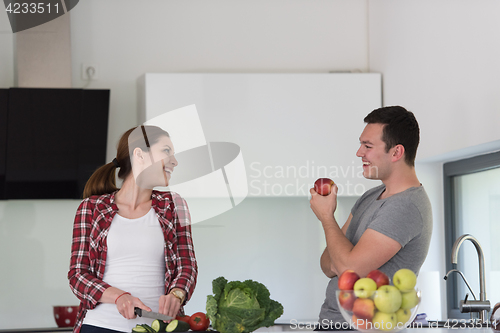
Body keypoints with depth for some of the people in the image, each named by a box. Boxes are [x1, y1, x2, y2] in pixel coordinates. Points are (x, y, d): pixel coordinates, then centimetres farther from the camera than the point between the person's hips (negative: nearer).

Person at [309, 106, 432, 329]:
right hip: (330, 320, 8)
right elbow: (328, 263, 18)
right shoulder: (371, 197, 16)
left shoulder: (406, 207, -14)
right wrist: (334, 262, -6)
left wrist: (326, 216, -5)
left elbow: (349, 268, -19)